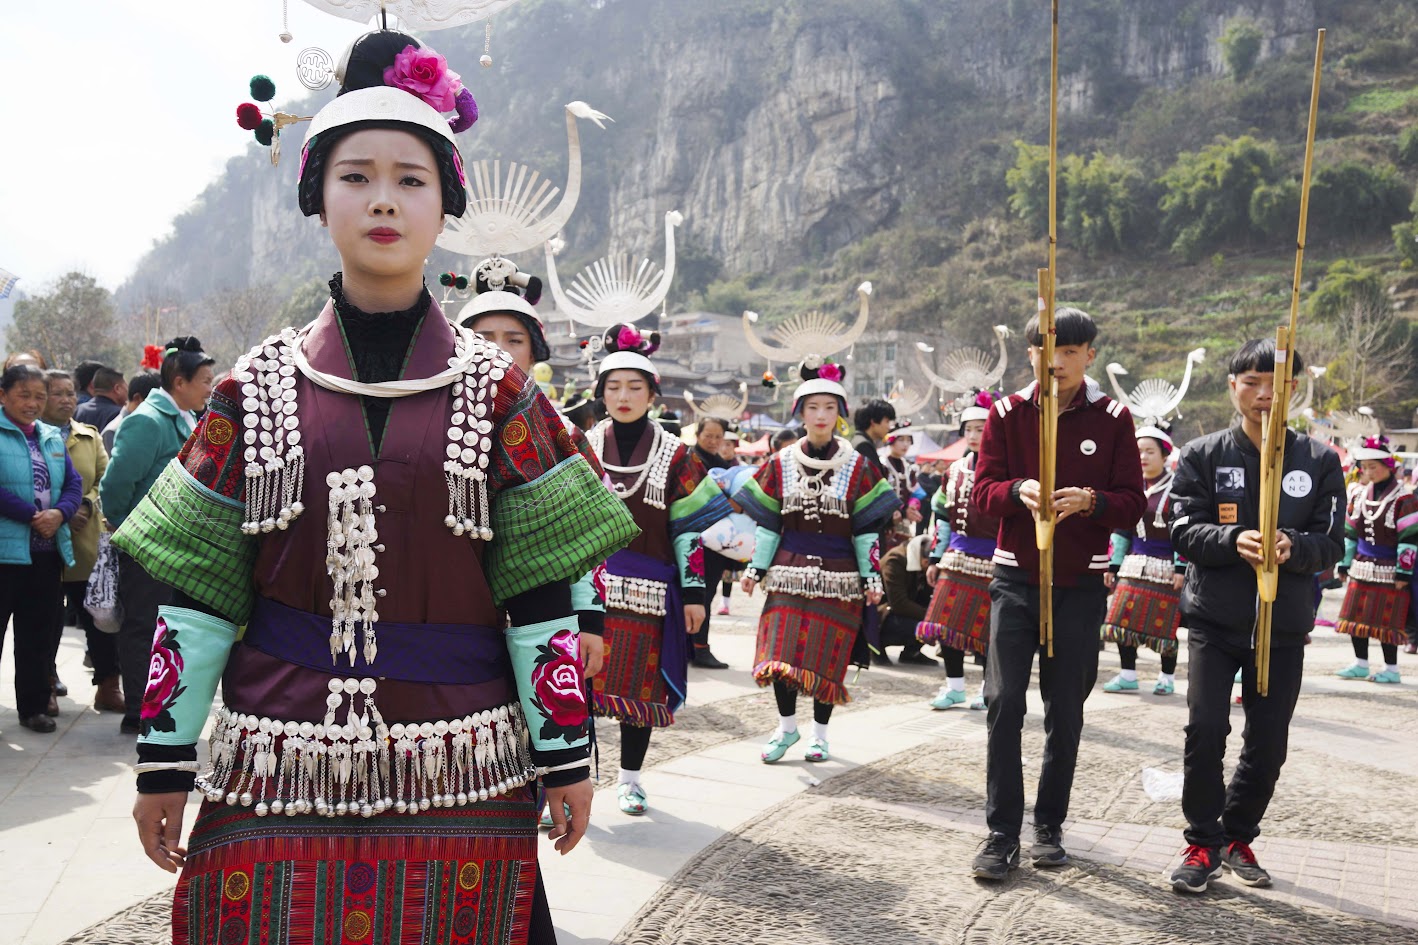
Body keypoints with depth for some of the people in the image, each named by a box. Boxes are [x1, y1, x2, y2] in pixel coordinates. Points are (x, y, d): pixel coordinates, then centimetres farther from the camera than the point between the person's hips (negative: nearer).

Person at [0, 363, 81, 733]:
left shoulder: (52, 437, 13)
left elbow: (74, 483, 10)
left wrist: (59, 513, -9)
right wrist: (33, 517, -17)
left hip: (48, 550, 6)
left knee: (38, 632, 13)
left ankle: (34, 704, 24)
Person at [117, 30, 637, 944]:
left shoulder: (497, 389, 0)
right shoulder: (258, 388, 3)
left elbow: (541, 591, 0)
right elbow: (199, 590, 4)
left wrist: (566, 753, 0)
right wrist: (165, 758, 4)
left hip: (457, 777, 0)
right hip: (279, 772, 1)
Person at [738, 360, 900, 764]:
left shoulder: (857, 466, 1)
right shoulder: (780, 464, 5)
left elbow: (867, 526, 2)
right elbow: (767, 522, 9)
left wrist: (871, 576, -2)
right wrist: (756, 568, 4)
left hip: (837, 576, -1)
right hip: (789, 572, 1)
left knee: (828, 656, 4)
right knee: (780, 652, -7)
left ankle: (820, 734, 21)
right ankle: (787, 727, 14)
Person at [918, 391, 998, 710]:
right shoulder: (956, 470, 11)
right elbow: (943, 515, 16)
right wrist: (936, 557, 14)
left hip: (993, 560, -5)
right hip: (957, 558, 5)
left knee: (989, 628, 3)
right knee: (947, 623, 5)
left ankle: (990, 689, 18)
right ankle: (954, 686, 18)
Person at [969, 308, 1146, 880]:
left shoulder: (1113, 418, 0)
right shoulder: (1007, 413, 2)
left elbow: (1133, 505, -2)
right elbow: (982, 489, -2)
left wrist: (1089, 501, -23)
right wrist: (1018, 490, -24)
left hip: (1081, 582, 0)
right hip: (1015, 575, 0)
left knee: (1065, 710, 7)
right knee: (1004, 702, -5)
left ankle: (1050, 826, 22)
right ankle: (1002, 832, 3)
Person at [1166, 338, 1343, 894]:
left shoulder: (1320, 461, 3)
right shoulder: (1202, 456, 0)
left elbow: (1330, 544, 0)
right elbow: (1184, 532, -6)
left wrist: (1293, 546, -22)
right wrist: (1234, 540, -25)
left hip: (1284, 624, 2)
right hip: (1214, 619, -1)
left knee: (1268, 742, 8)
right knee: (1206, 727, -12)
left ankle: (1237, 836, 30)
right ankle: (1203, 843, 5)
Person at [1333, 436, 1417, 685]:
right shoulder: (1359, 495, 8)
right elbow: (1349, 532, 14)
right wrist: (1344, 564, 13)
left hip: (1388, 569, -6)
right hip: (1361, 566, 6)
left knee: (1387, 620, -1)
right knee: (1357, 616, 8)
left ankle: (1391, 669, 10)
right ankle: (1361, 664, 19)